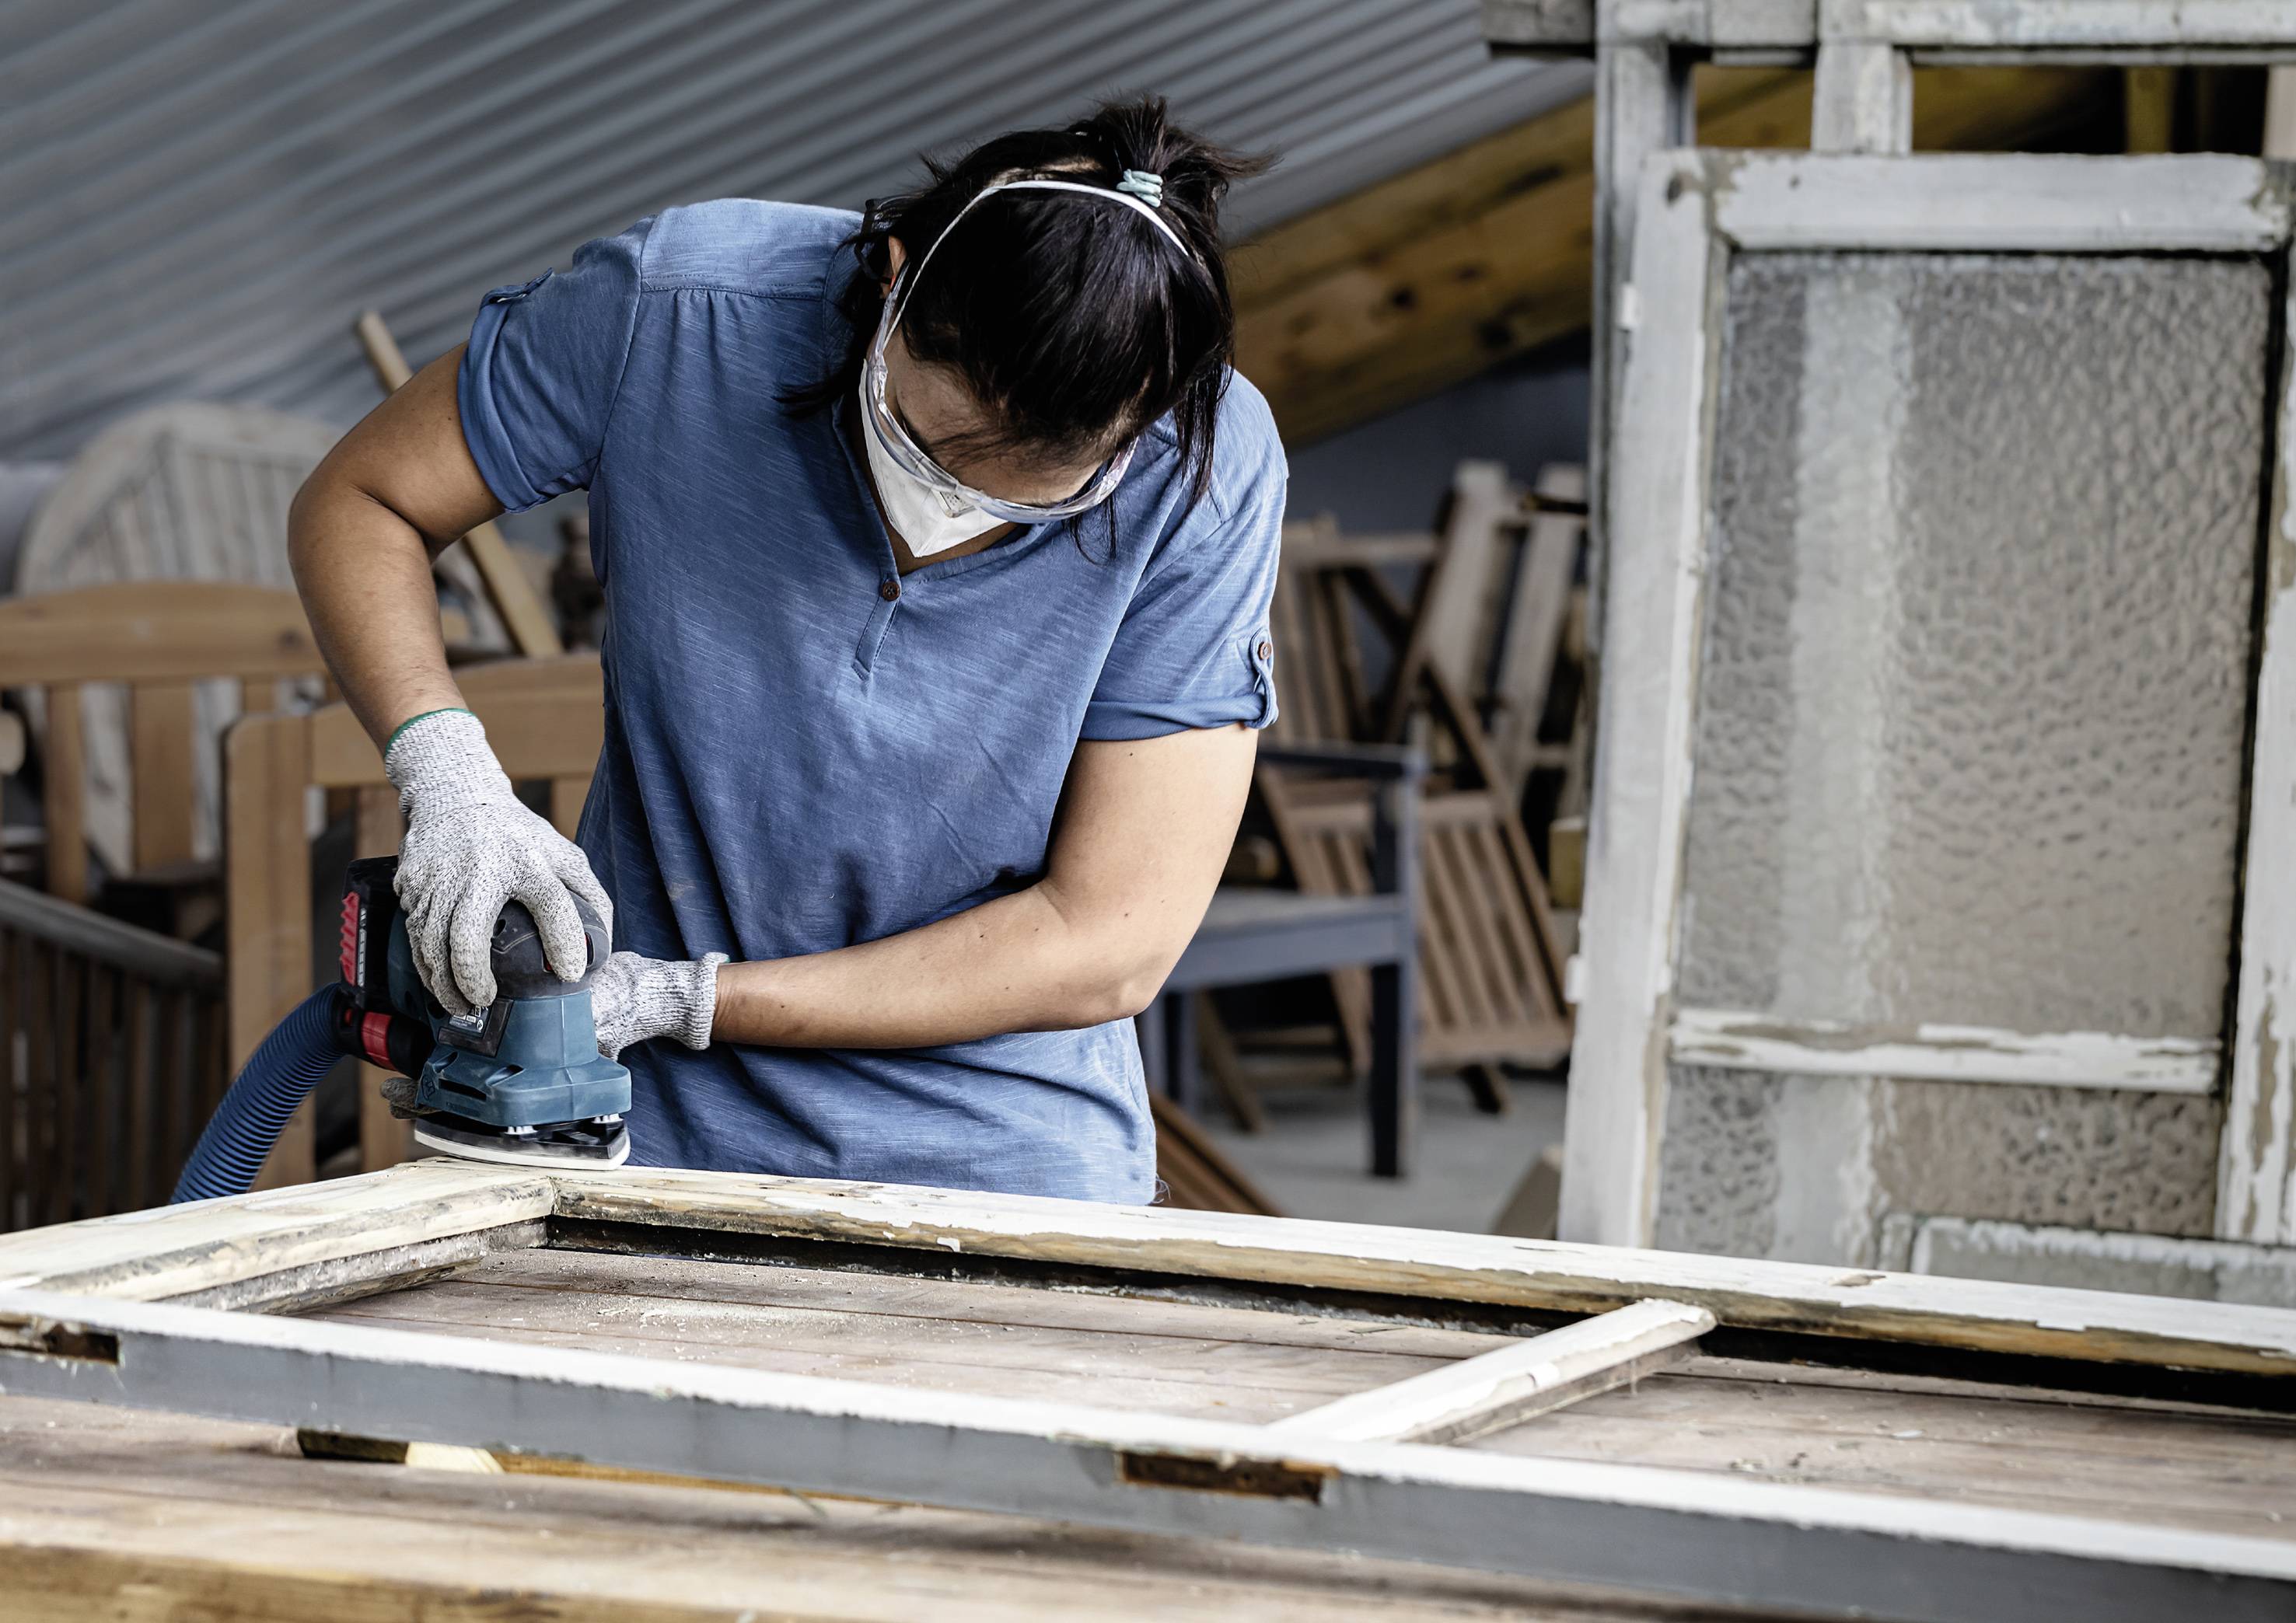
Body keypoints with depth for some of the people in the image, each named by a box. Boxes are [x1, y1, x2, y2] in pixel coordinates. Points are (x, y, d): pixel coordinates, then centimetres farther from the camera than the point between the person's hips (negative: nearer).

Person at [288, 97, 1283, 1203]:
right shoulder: (674, 310, -16)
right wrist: (445, 771, -20)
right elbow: (359, 502, 0)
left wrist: (684, 1000, -17)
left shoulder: (1209, 476, -17)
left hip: (998, 1158, -1)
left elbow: (1106, 947, -15)